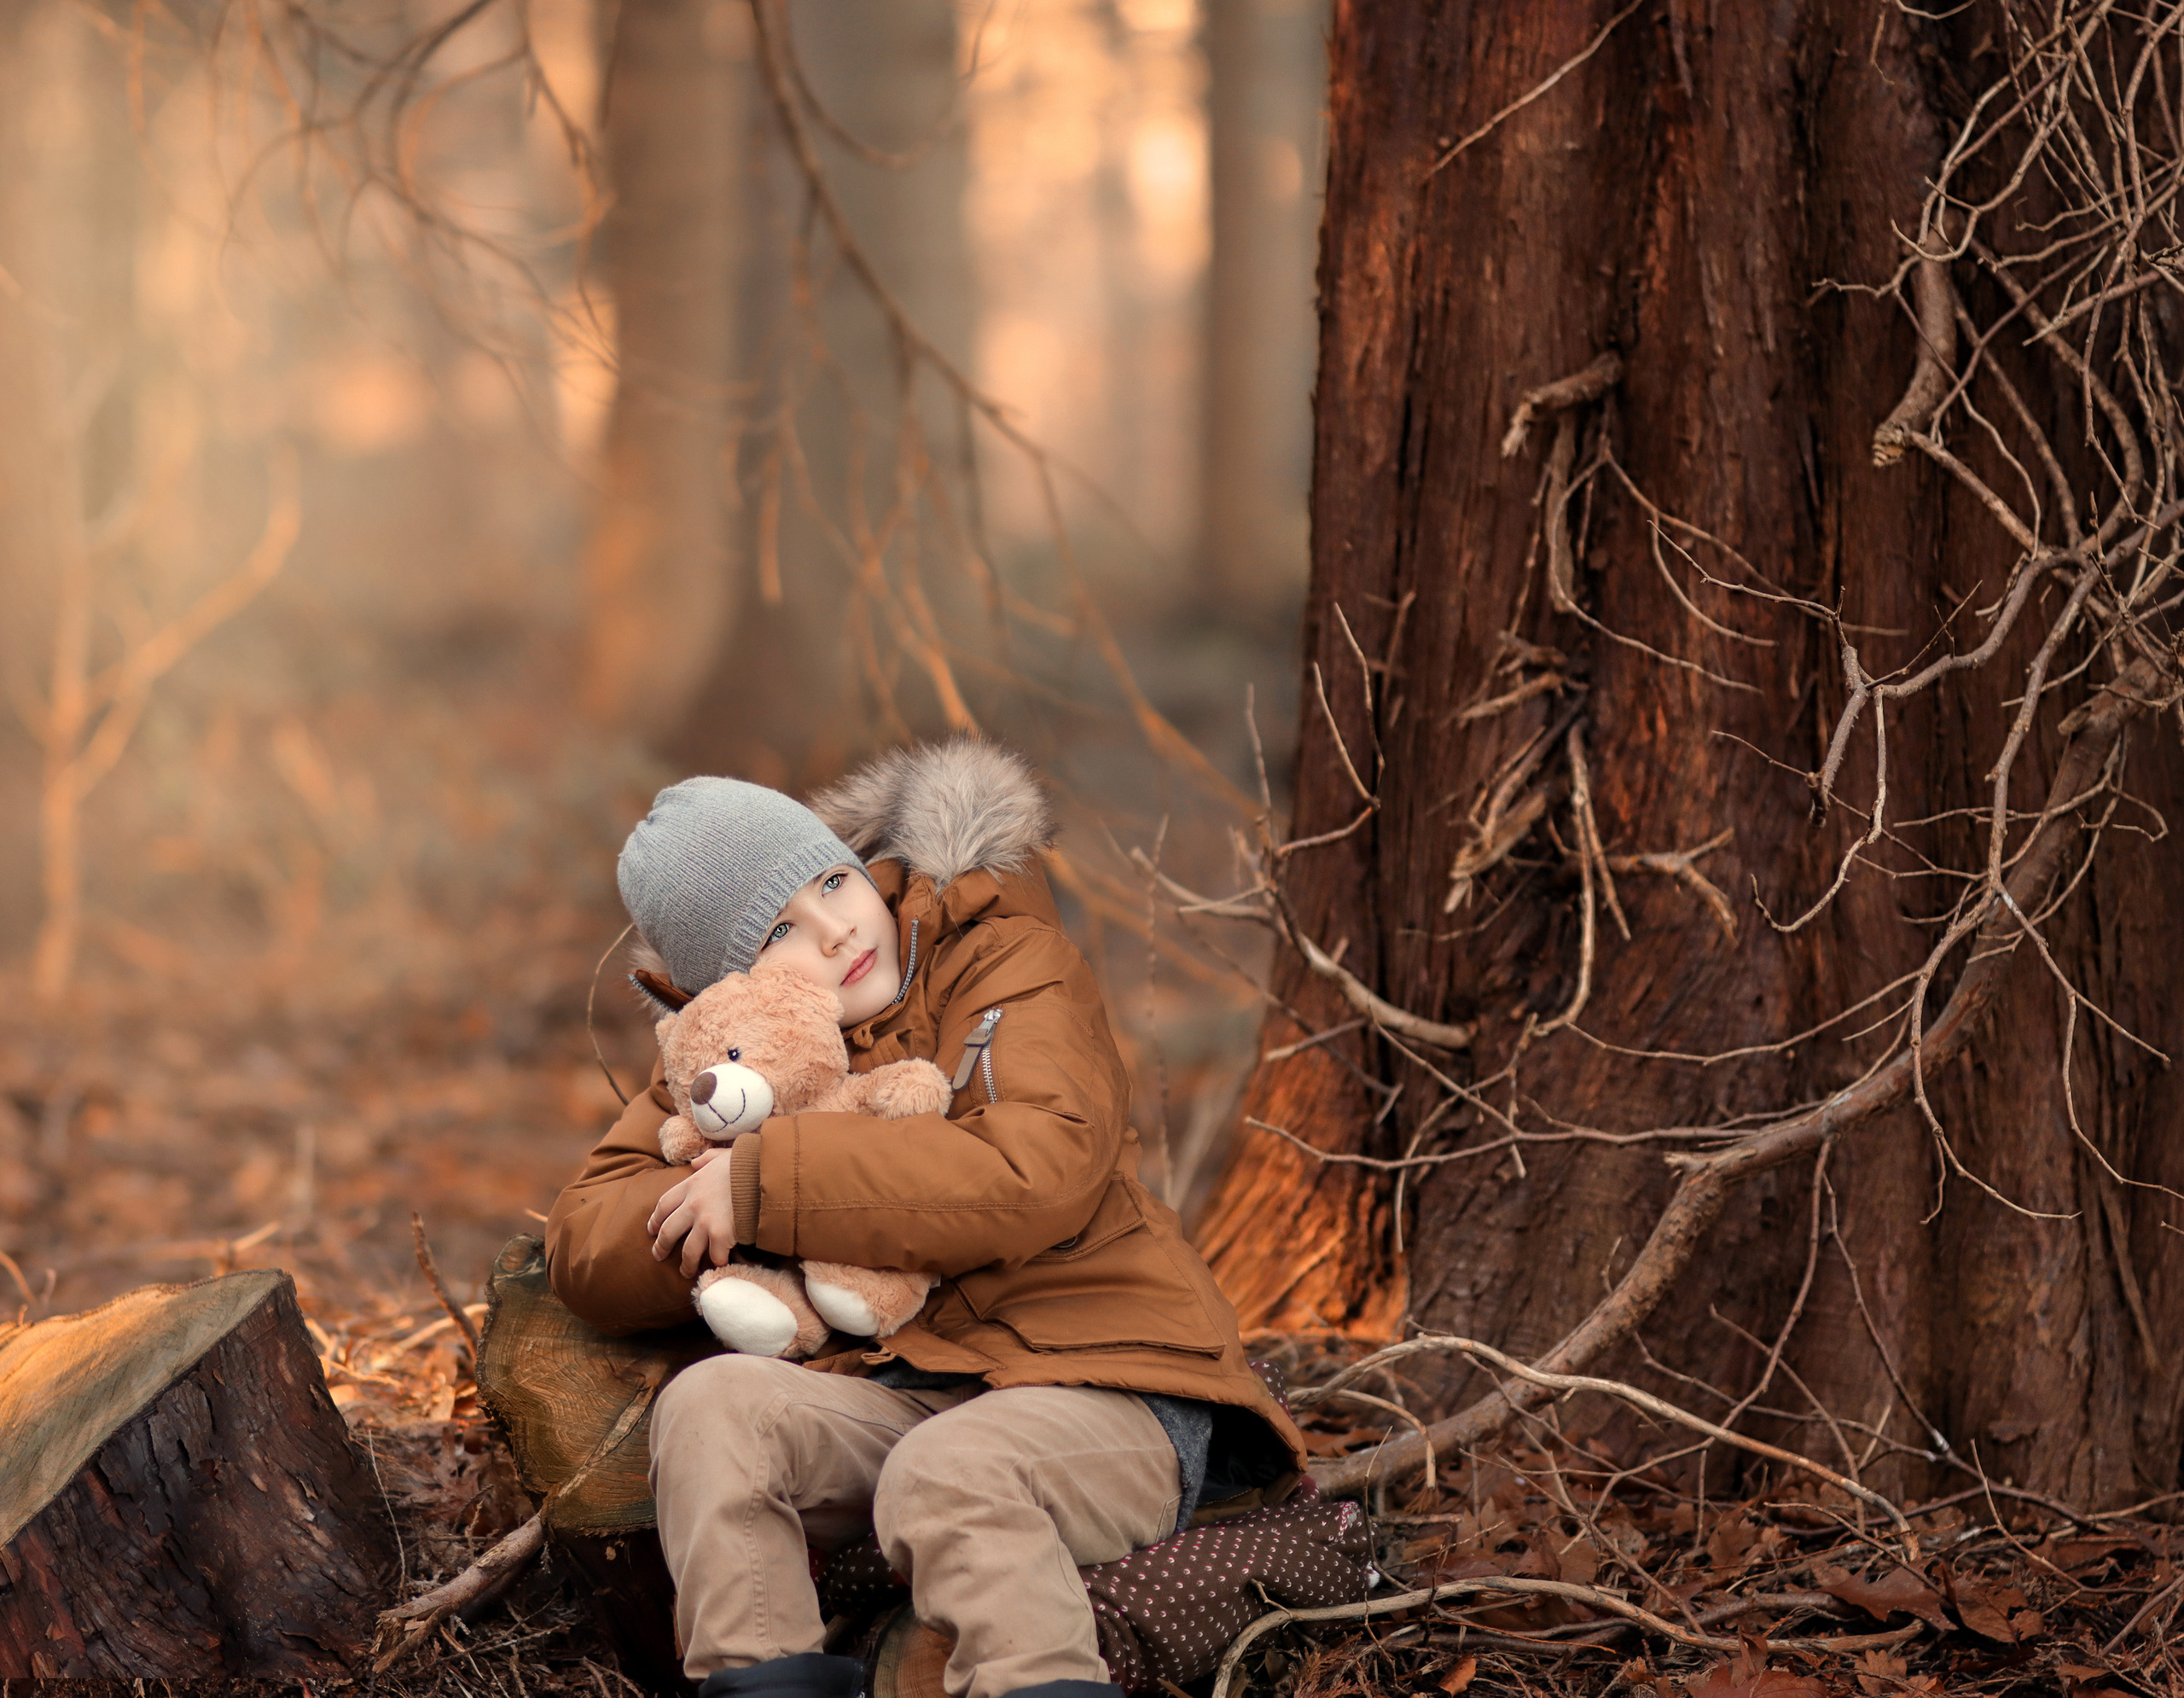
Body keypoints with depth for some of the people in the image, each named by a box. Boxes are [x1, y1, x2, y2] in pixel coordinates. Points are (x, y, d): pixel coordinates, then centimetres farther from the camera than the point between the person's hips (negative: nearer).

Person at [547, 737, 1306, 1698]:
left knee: (946, 1472, -35)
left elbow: (1039, 1172, -15)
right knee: (712, 1404, -23)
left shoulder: (1011, 963, 3)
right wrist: (712, 1213, -13)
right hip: (897, 1393, 5)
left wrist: (769, 1187, -14)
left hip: (1099, 1386, -4)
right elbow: (582, 1245, 9)